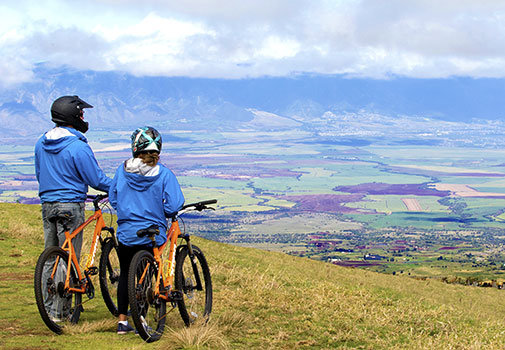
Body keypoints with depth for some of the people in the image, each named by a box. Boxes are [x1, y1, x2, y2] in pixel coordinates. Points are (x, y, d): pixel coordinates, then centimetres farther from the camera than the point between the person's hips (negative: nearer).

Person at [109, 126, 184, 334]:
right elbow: (173, 206, -13)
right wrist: (157, 209, 8)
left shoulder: (123, 170, -2)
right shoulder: (163, 174, -9)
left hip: (126, 233, 2)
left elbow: (113, 199, 5)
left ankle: (122, 321, 19)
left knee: (125, 274, 16)